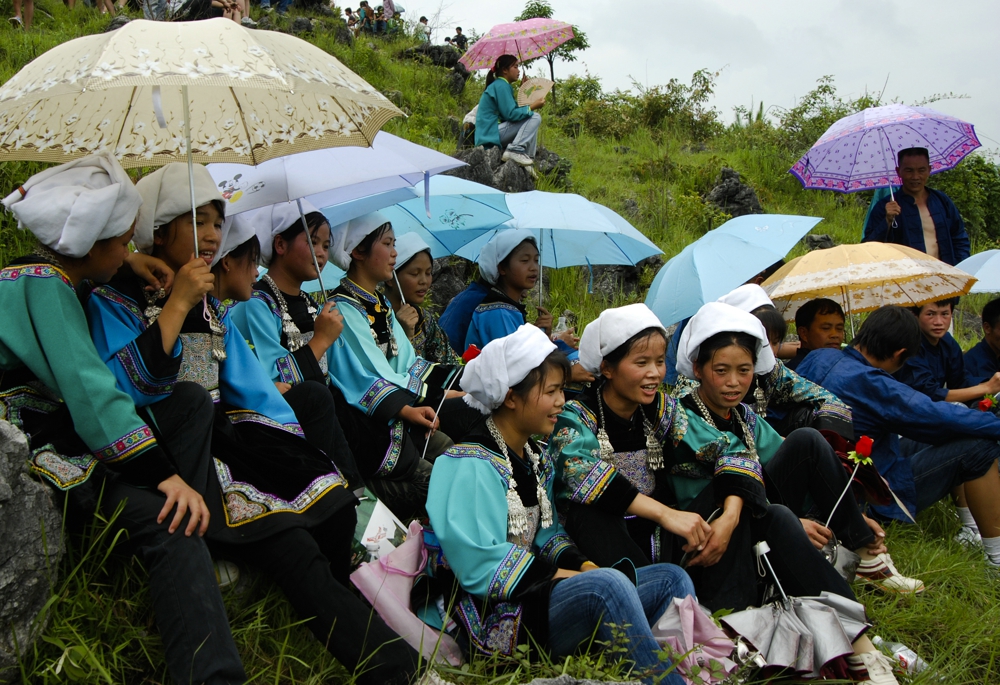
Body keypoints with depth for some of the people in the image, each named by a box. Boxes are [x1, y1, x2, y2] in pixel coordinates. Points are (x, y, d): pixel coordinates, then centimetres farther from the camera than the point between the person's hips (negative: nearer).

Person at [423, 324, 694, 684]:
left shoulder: (536, 458, 15)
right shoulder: (469, 465, -14)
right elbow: (480, 567, -21)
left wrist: (584, 564, -3)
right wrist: (567, 575, -17)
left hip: (537, 596, 10)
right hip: (497, 617, -10)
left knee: (671, 580, 0)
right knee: (606, 585, -34)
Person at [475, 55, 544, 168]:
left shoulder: (498, 85, 21)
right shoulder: (501, 86, -10)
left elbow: (511, 111, 18)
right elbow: (511, 114, -18)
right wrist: (532, 107, -12)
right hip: (491, 134, -10)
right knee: (535, 118, -14)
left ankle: (529, 157, 7)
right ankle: (515, 151, -20)